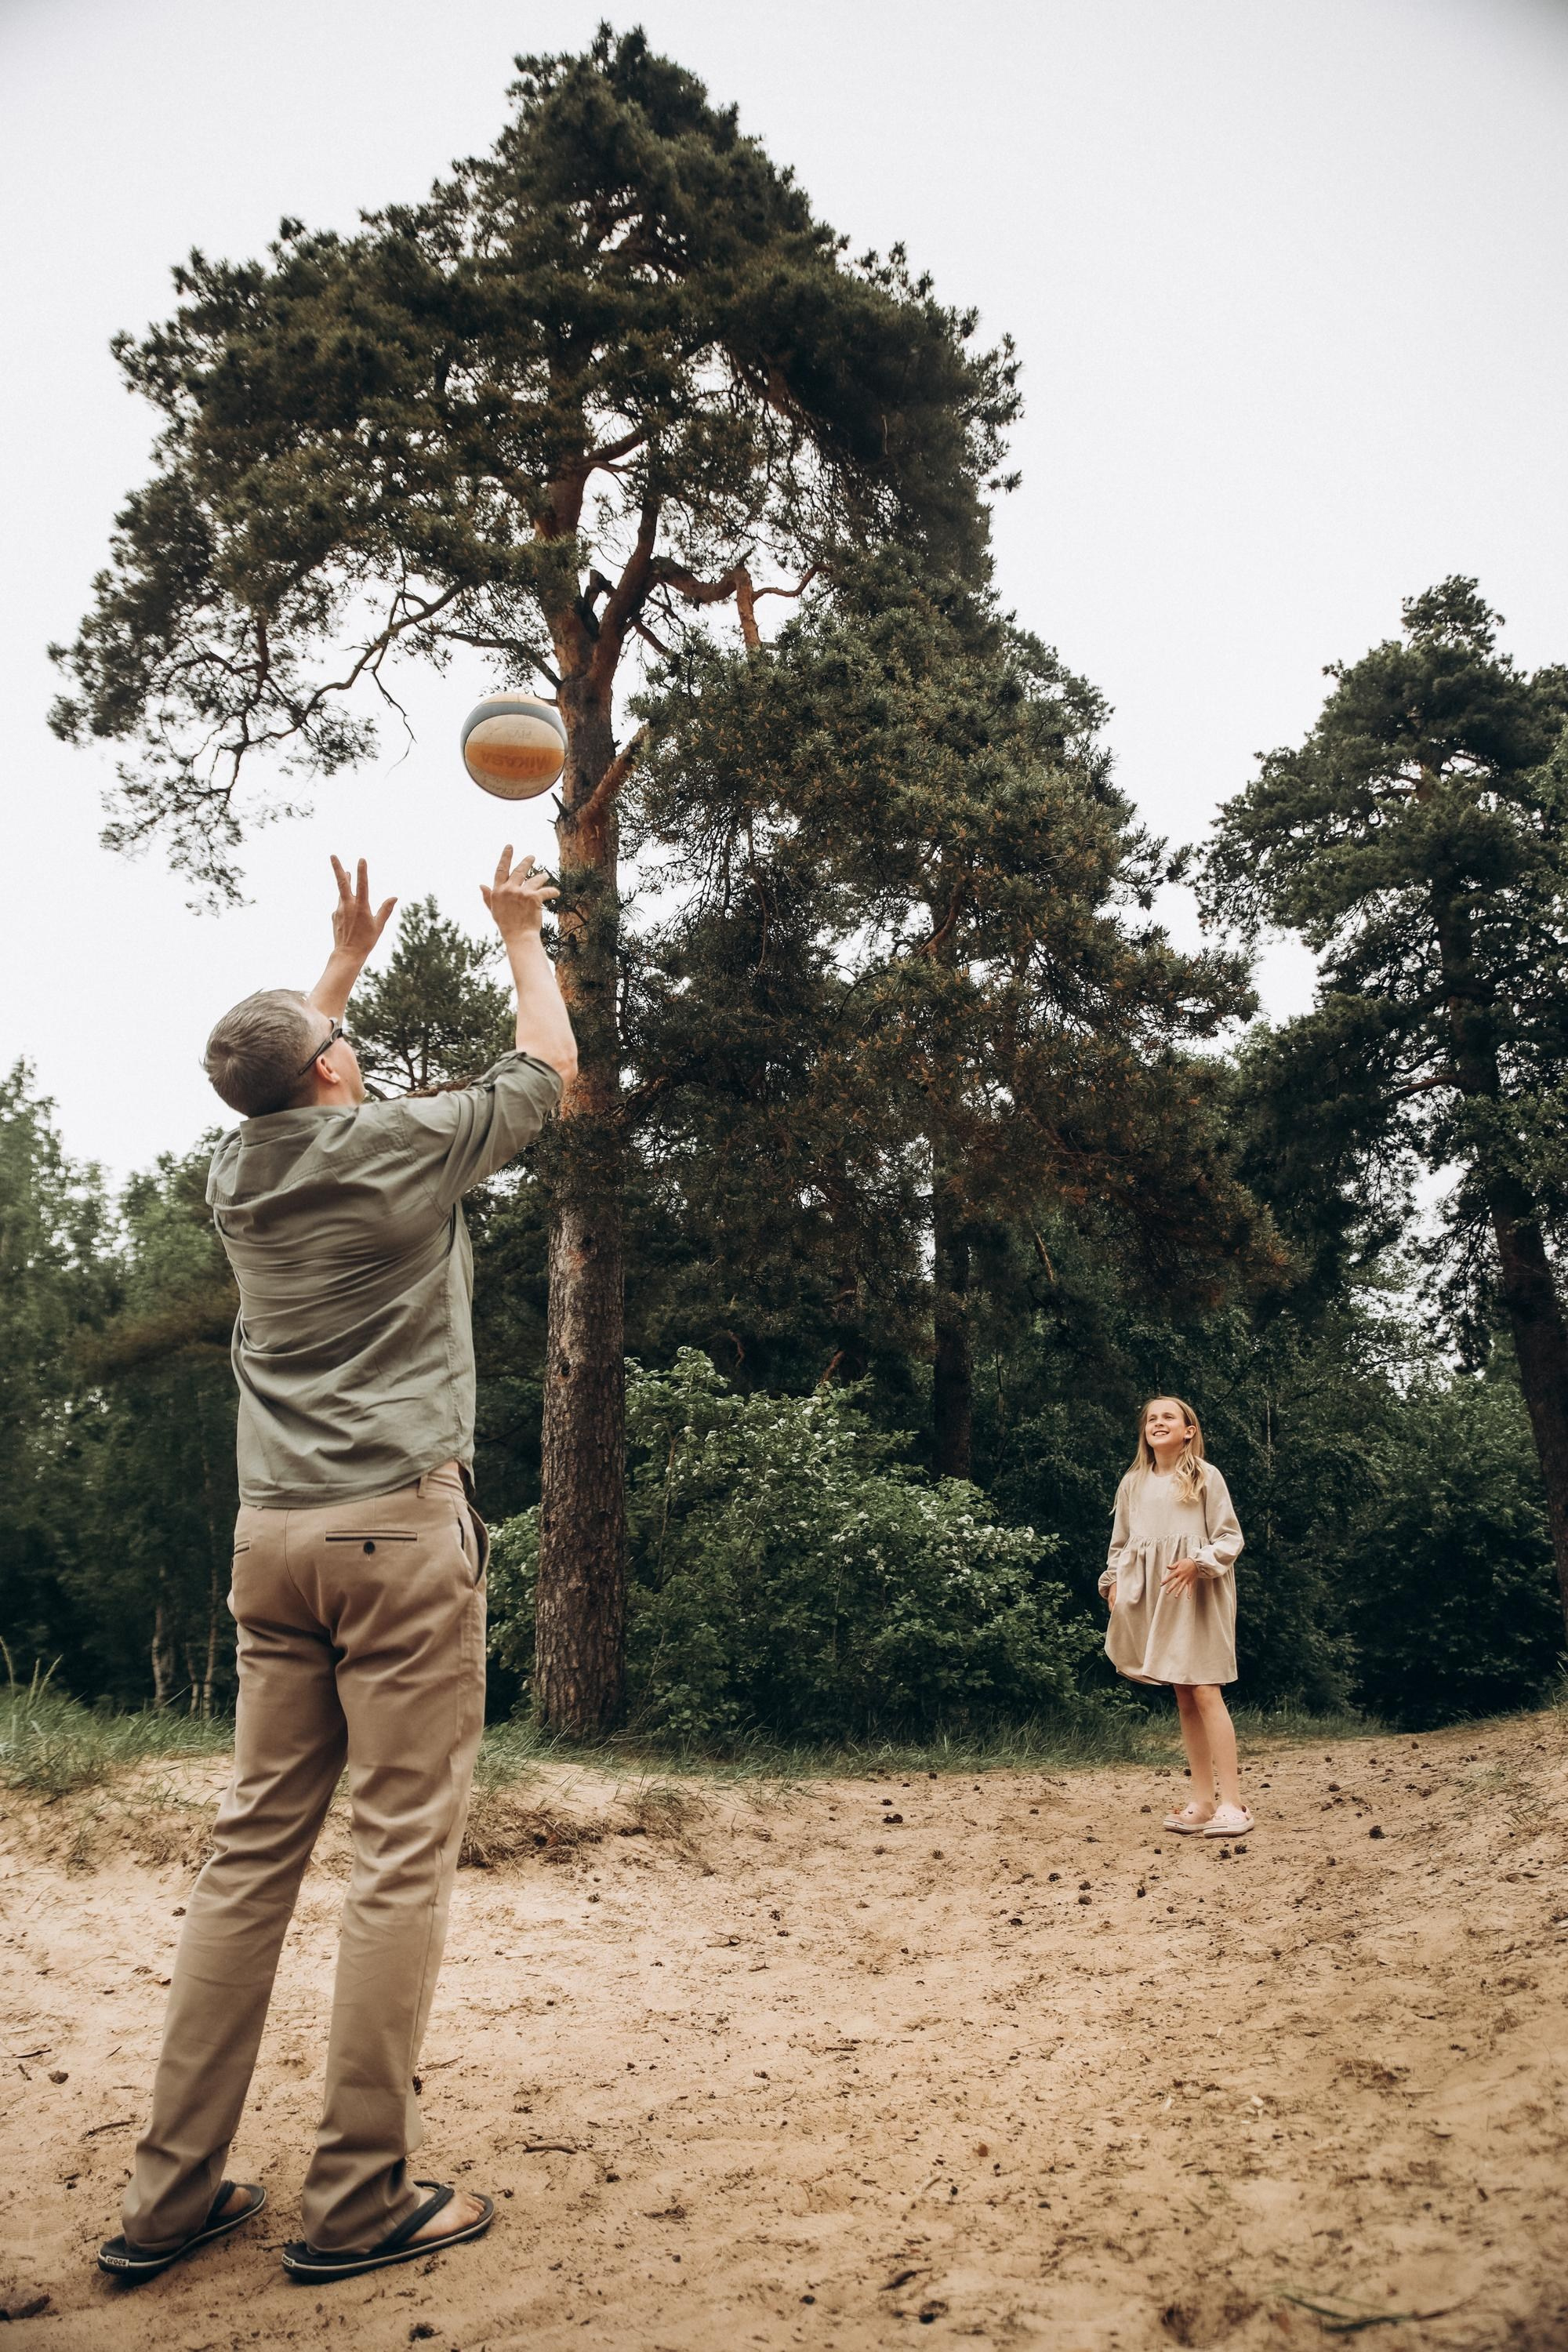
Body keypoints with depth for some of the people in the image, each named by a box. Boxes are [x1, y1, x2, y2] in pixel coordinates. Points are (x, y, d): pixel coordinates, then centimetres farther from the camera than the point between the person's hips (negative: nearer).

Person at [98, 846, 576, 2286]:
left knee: (255, 1846, 11)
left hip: (274, 1533, 7)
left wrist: (347, 956, 42)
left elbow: (285, 1071, 34)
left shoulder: (237, 1173, 10)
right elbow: (550, 1066, 11)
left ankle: (172, 2193, 18)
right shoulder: (403, 1146, -5)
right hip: (399, 1527, -6)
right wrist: (520, 931, 25)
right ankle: (359, 2200, 6)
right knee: (404, 1852, 0)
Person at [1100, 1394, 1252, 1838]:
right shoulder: (1133, 1484, 11)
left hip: (1198, 1596, -4)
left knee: (1205, 1691, -12)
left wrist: (1197, 1563, -19)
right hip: (1154, 1599, 5)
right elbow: (1120, 1543, 16)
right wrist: (1114, 1583, 1)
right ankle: (1202, 1802, 11)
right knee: (1183, 1698, 7)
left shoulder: (1206, 1477, -1)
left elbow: (1230, 1539, -3)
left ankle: (1233, 1804, -11)